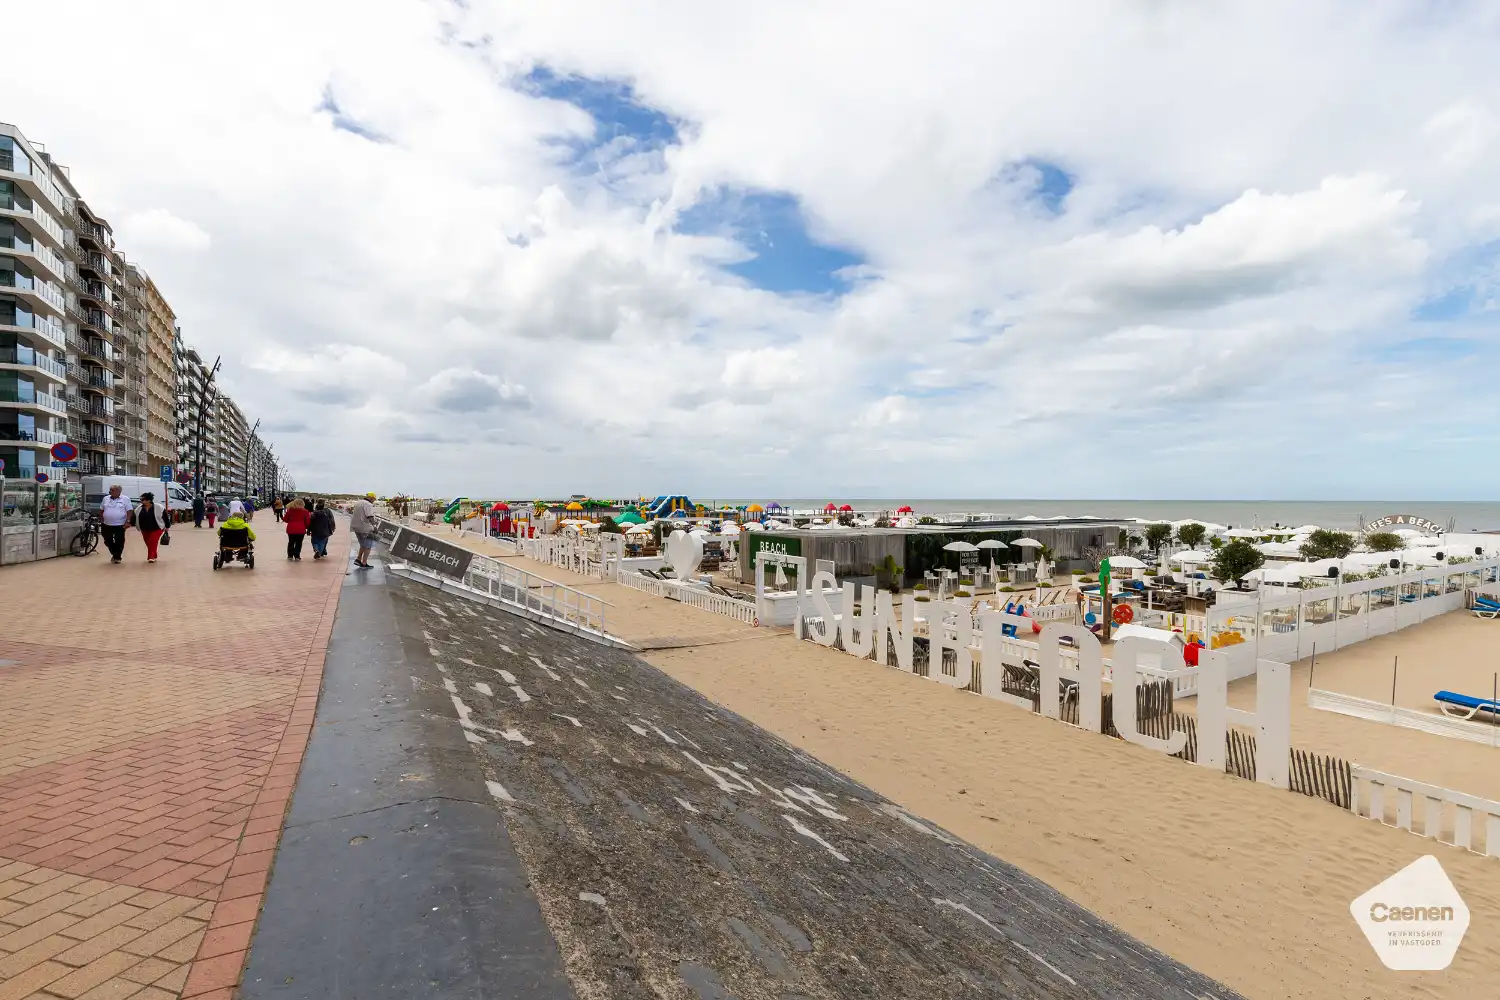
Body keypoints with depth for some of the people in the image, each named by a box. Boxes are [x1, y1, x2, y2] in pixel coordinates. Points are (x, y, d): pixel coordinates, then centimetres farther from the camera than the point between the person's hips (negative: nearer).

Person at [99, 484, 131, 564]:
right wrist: (101, 520, 10)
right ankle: (115, 554, 27)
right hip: (107, 525, 4)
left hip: (120, 525, -4)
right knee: (108, 541, 9)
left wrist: (127, 521, -13)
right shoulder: (106, 499, 9)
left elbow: (129, 511, -5)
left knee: (119, 542, -2)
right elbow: (101, 510, 17)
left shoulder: (125, 499, -2)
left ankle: (117, 557, 9)